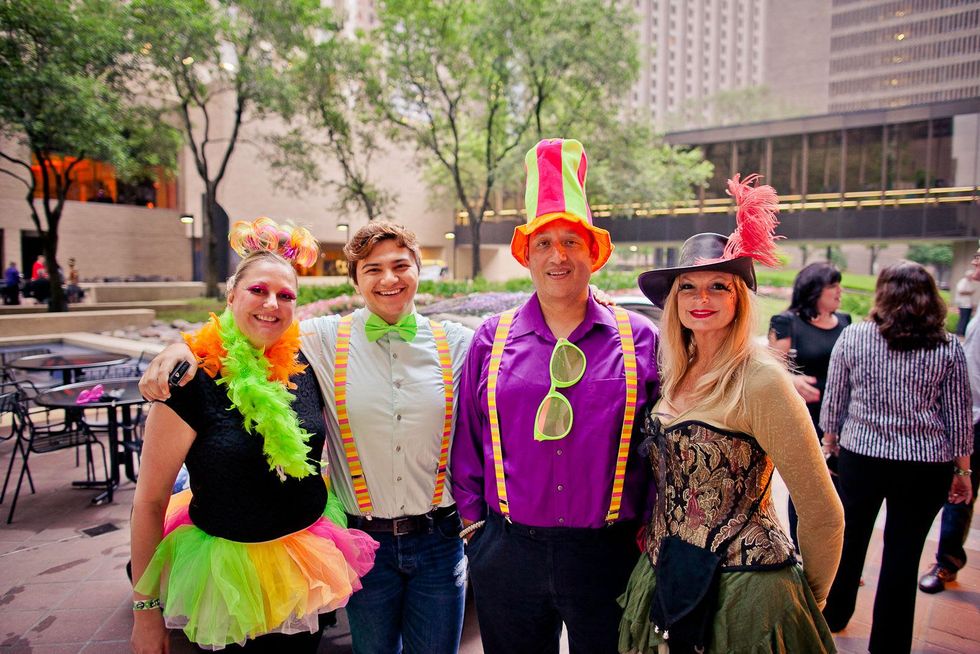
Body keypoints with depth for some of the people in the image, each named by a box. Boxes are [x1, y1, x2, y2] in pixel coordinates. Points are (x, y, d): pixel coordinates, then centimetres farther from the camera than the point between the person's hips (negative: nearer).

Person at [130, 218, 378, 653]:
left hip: (307, 567, 4)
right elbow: (149, 501, -11)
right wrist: (145, 609, -8)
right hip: (226, 578, -4)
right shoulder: (194, 378, -17)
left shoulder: (302, 364, -5)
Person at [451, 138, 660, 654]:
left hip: (608, 553, 0)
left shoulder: (638, 339, -2)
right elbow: (467, 440, 5)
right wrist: (473, 520, 6)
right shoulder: (493, 339, 1)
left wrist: (648, 528, 2)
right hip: (508, 551, 1)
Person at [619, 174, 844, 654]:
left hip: (742, 594, -6)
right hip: (663, 581, 6)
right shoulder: (673, 373, 0)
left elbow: (822, 514, -11)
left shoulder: (760, 382, -18)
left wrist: (809, 597, 0)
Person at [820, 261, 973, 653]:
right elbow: (959, 415, 0)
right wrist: (963, 470, 10)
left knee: (850, 537, 18)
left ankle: (833, 616, 38)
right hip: (926, 465, 0)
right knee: (903, 553, 10)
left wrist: (829, 442, 13)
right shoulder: (948, 348, -5)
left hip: (860, 455, 1)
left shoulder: (853, 337, -7)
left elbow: (833, 400, -1)